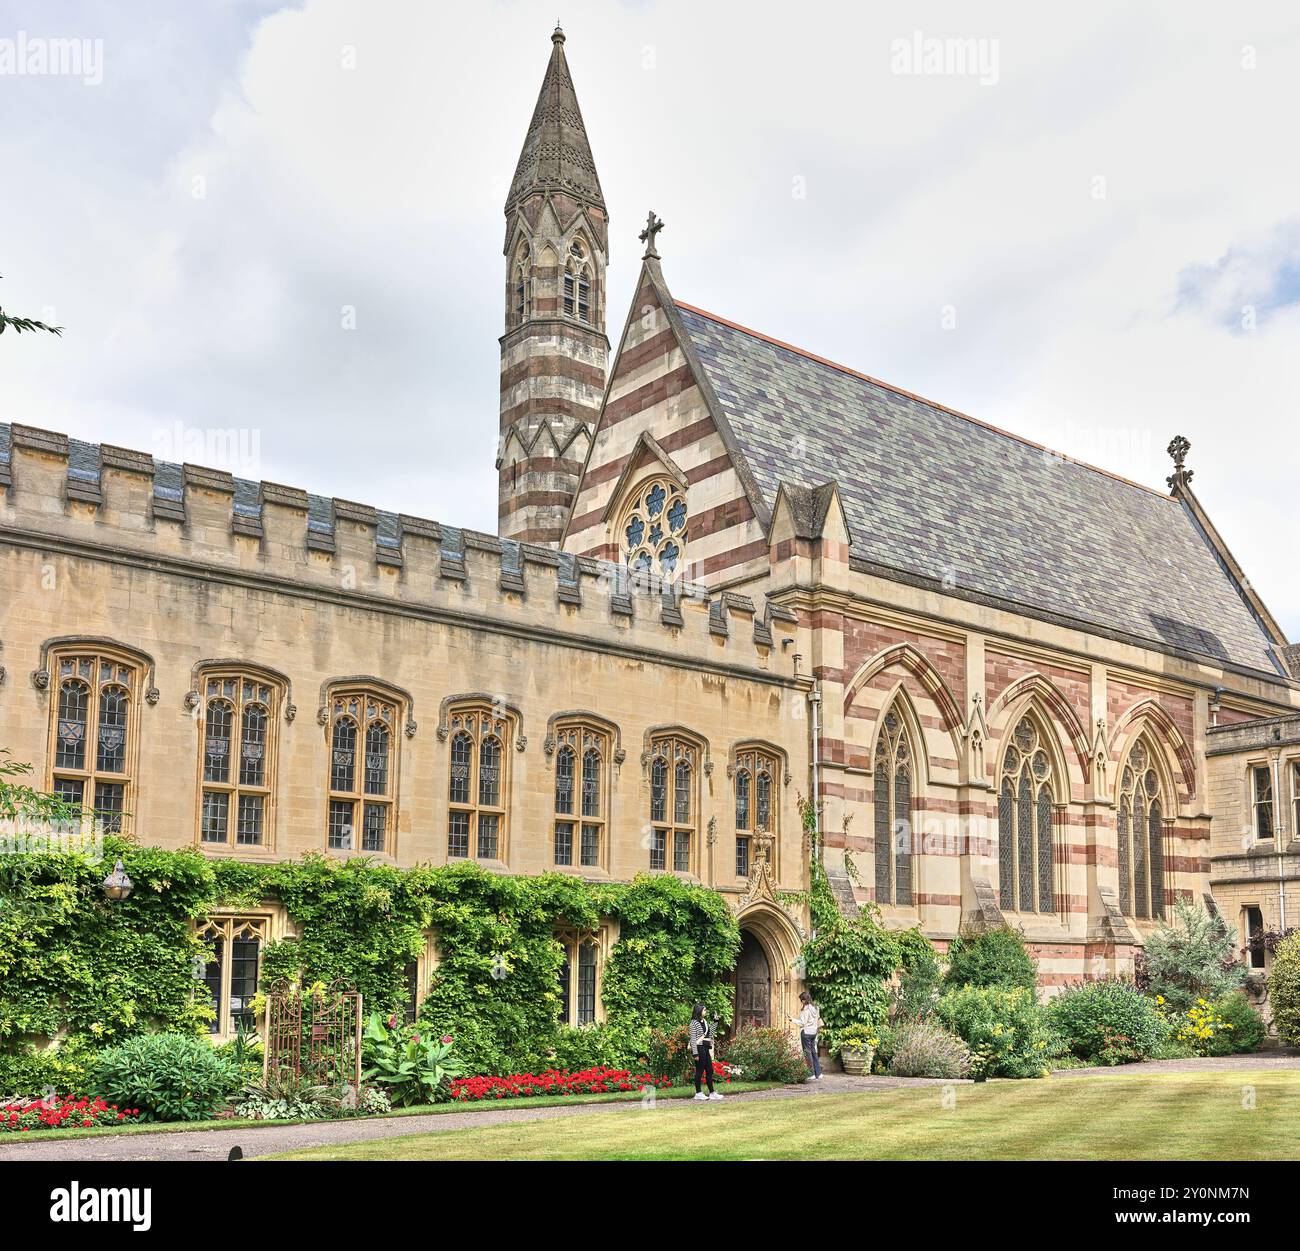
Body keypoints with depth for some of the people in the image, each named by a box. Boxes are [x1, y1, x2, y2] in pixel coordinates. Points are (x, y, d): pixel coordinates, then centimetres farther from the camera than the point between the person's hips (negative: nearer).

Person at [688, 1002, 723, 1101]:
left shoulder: (705, 1021, 16)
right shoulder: (694, 1023, -8)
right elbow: (693, 1038, -12)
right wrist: (695, 1053, -16)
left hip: (706, 1048, 8)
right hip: (699, 1048, -8)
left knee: (710, 1070, 8)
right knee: (699, 1071, -2)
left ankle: (712, 1093, 13)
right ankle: (698, 1093, 5)